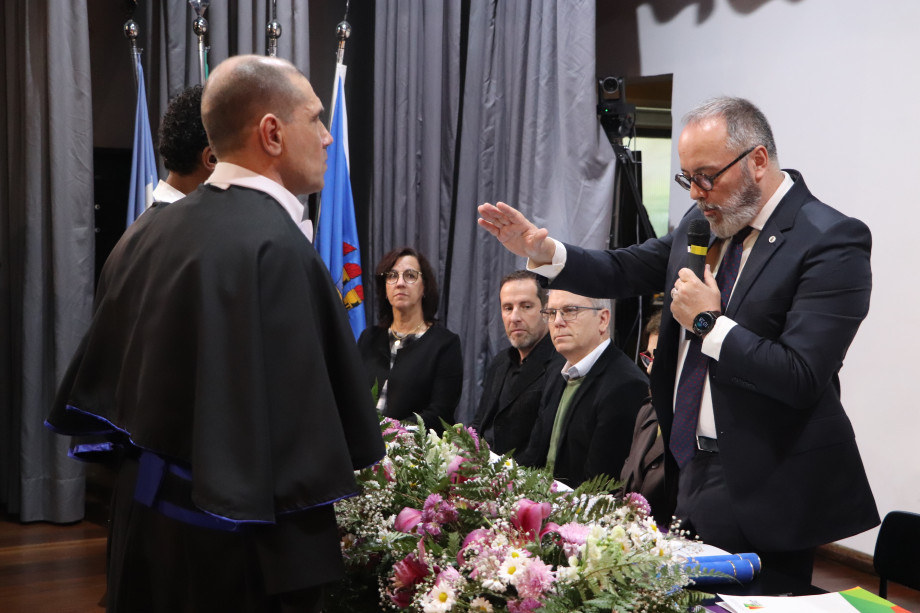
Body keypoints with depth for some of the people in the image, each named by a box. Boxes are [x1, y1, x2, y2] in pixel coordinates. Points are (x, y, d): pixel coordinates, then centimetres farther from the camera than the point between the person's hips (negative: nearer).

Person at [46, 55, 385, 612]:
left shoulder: (152, 230, 2)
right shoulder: (277, 248, -22)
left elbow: (103, 381, 9)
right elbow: (304, 430, -23)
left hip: (144, 516, 8)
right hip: (232, 546, -8)